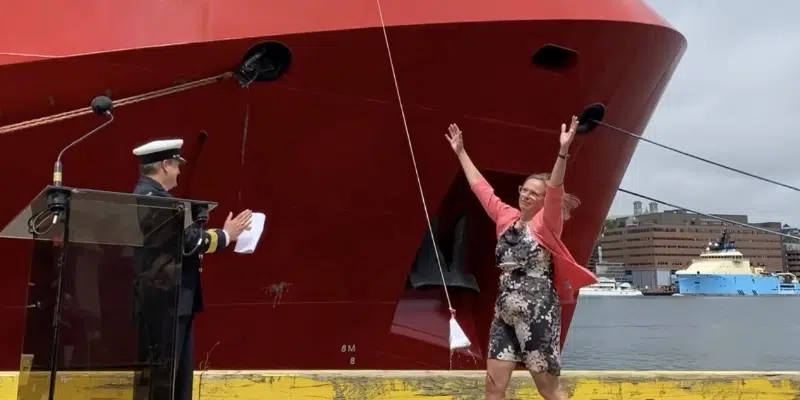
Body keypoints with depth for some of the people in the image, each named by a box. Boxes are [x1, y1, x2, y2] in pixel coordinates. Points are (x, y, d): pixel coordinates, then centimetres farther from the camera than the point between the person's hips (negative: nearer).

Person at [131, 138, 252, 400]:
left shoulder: (153, 195, 17)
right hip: (164, 304, -11)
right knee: (161, 376, -5)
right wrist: (225, 235, -9)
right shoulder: (150, 197, -16)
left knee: (180, 376, 14)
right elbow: (186, 241, -21)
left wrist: (222, 235, 7)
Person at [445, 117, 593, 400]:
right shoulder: (506, 218, 11)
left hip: (539, 313, -6)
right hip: (506, 314, 6)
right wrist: (460, 152, 24)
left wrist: (563, 150, -35)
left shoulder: (547, 224, -5)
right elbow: (480, 186, 20)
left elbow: (555, 189, -21)